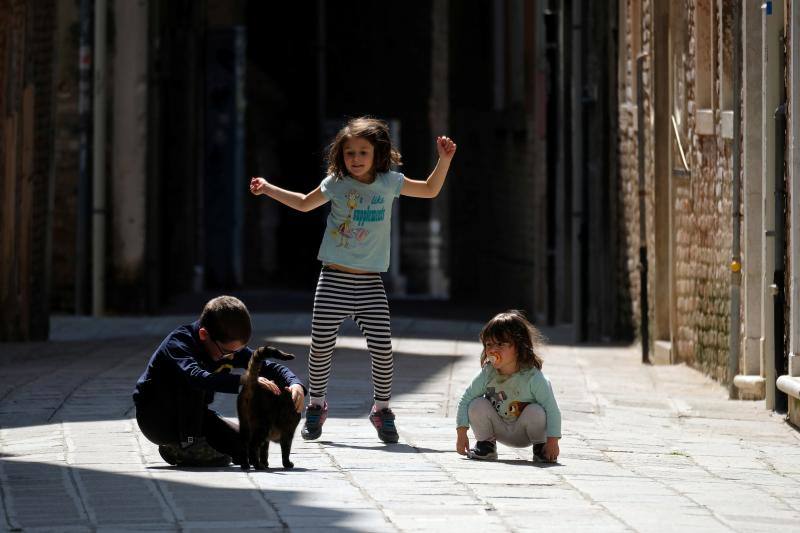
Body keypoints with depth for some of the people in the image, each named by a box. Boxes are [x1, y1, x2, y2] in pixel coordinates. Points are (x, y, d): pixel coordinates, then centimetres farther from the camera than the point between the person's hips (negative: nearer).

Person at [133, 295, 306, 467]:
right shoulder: (178, 342, -28)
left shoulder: (230, 346, -7)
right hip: (155, 418, -7)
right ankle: (188, 442, -21)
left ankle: (177, 451, 8)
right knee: (194, 383, -33)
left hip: (191, 417, 7)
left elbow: (271, 367, -6)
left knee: (247, 446, -8)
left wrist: (295, 385, -29)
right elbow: (196, 376, -48)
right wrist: (244, 380, -58)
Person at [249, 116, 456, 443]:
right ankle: (316, 406, 20)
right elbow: (304, 204, 20)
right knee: (321, 346, 1)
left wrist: (444, 160, 1)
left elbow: (430, 190, 13)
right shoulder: (336, 184, 2)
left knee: (382, 348, -6)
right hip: (334, 279, 0)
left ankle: (382, 409, 11)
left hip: (370, 282, 0)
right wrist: (268, 189, 14)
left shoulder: (389, 183, 2)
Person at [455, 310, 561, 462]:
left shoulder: (533, 377, -26)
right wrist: (461, 433, -16)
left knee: (536, 411, -31)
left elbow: (552, 410, -24)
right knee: (477, 405, -21)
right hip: (499, 431, 2)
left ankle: (540, 447, -3)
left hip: (524, 433, -2)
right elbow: (465, 400, -10)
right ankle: (485, 445, 1)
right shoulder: (486, 374, -18)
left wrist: (552, 441, -28)